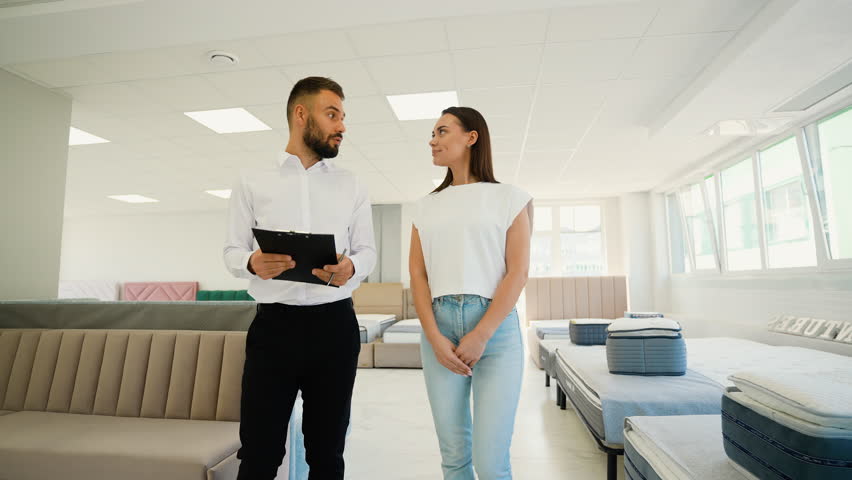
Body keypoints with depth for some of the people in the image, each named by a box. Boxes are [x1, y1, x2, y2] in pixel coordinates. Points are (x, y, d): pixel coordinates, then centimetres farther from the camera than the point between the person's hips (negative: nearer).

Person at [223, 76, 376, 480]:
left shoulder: (351, 187, 11)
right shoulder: (251, 182, 6)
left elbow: (368, 251, 8)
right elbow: (232, 251, 6)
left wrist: (351, 268, -16)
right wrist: (253, 263, -18)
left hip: (335, 326, 2)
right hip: (273, 325, -1)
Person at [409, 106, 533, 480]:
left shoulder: (509, 198, 4)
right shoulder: (426, 206, 13)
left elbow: (518, 272, -4)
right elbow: (417, 274, 5)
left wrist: (480, 336, -12)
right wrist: (435, 338, -7)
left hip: (495, 328, -3)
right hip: (439, 328, 3)